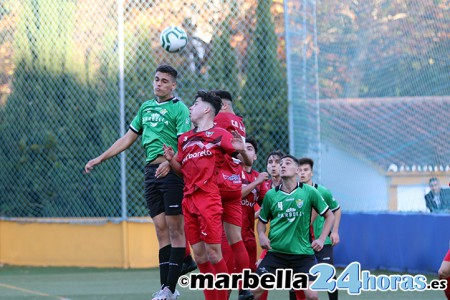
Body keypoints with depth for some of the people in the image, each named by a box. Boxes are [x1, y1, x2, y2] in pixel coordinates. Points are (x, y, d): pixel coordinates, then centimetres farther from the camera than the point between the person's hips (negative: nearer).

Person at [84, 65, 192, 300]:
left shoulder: (179, 109, -4)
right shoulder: (146, 108, 17)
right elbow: (128, 138, 24)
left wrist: (171, 162, -32)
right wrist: (100, 159, 23)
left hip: (171, 172, -7)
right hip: (151, 172, 7)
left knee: (175, 229, -5)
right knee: (161, 229, 6)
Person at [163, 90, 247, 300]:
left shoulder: (219, 134, 0)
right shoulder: (185, 139, 19)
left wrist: (241, 150, -23)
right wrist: (171, 159, 5)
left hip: (208, 198, -6)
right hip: (188, 200, 6)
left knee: (213, 252, -9)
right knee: (198, 254, 5)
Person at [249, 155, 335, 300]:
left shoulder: (309, 192, -2)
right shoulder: (271, 195, 3)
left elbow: (329, 216, 8)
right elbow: (262, 220, 17)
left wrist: (321, 239, -1)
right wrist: (261, 235, -3)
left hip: (303, 253, -1)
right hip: (276, 252, 1)